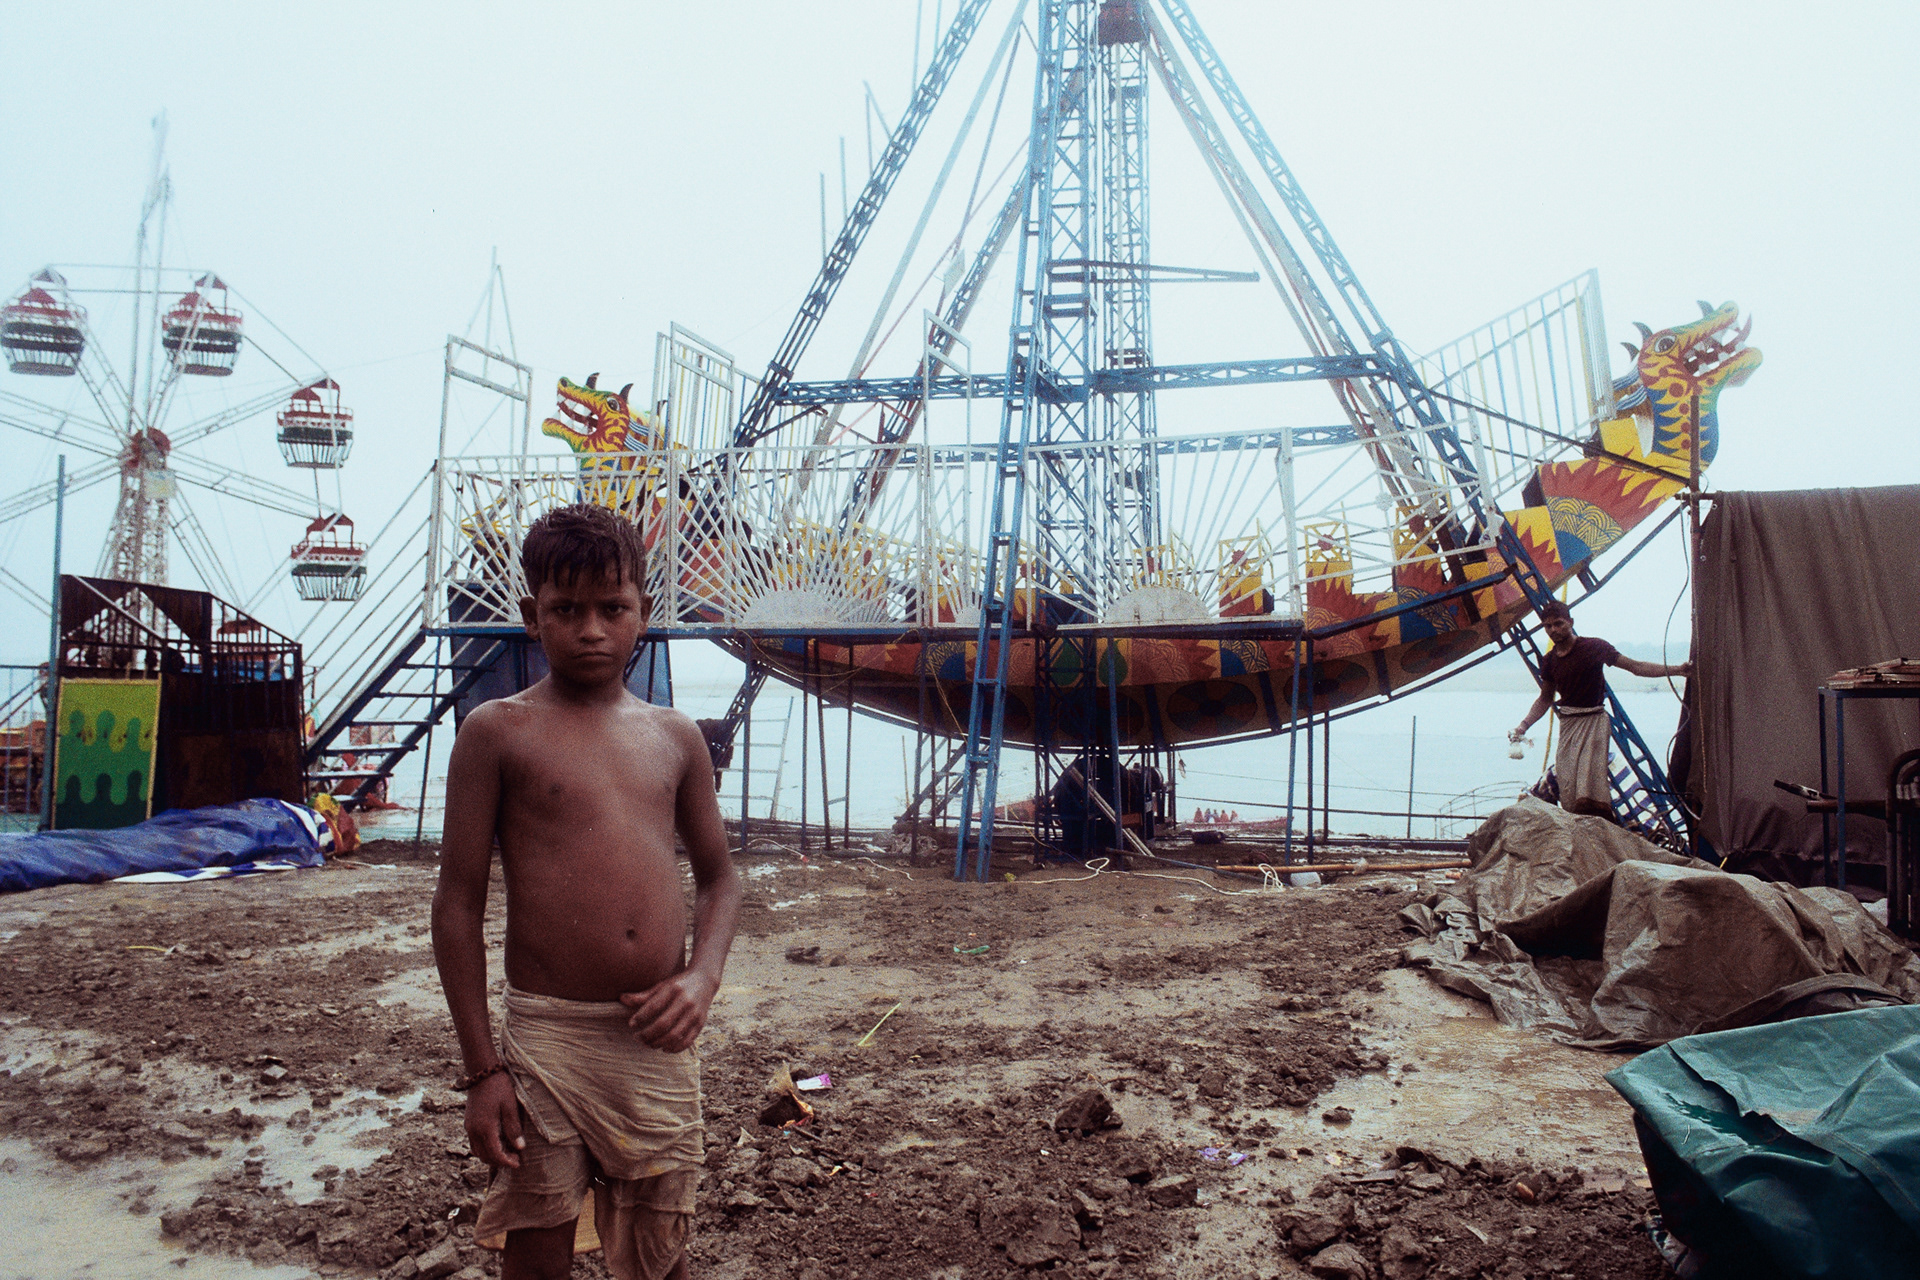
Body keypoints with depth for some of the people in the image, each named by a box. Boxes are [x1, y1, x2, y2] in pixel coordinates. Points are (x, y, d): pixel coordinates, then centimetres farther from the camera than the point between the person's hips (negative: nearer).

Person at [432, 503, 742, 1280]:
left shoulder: (674, 736, 7)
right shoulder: (498, 732, -3)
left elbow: (719, 877, 14)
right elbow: (458, 903, -2)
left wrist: (702, 976, -5)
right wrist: (481, 1069, -4)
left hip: (657, 1040, 3)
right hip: (547, 1035, -3)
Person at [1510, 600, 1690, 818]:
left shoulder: (1593, 647, -5)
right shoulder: (1549, 661, 9)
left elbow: (1636, 666, -3)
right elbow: (1544, 699, 20)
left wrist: (1676, 670, -12)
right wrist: (1523, 726, 11)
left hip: (1594, 721, -5)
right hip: (1568, 724, 5)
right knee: (1567, 782, -5)